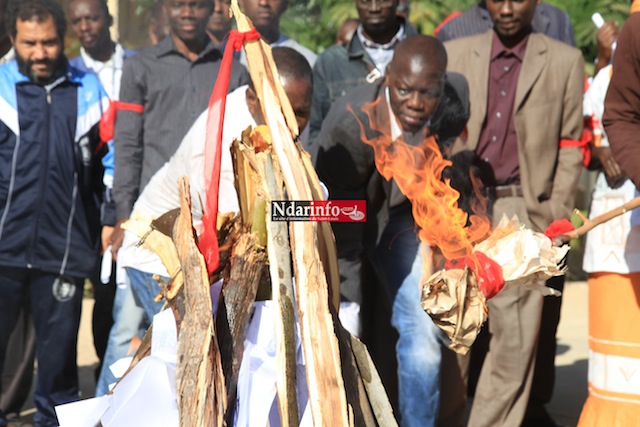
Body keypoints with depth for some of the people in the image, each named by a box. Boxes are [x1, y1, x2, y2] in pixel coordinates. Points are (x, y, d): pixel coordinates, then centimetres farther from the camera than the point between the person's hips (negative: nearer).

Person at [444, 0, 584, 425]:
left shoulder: (565, 61, 6)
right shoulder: (455, 53, 10)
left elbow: (569, 148, 4)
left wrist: (556, 216, -5)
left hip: (522, 211, -2)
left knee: (515, 339, -3)